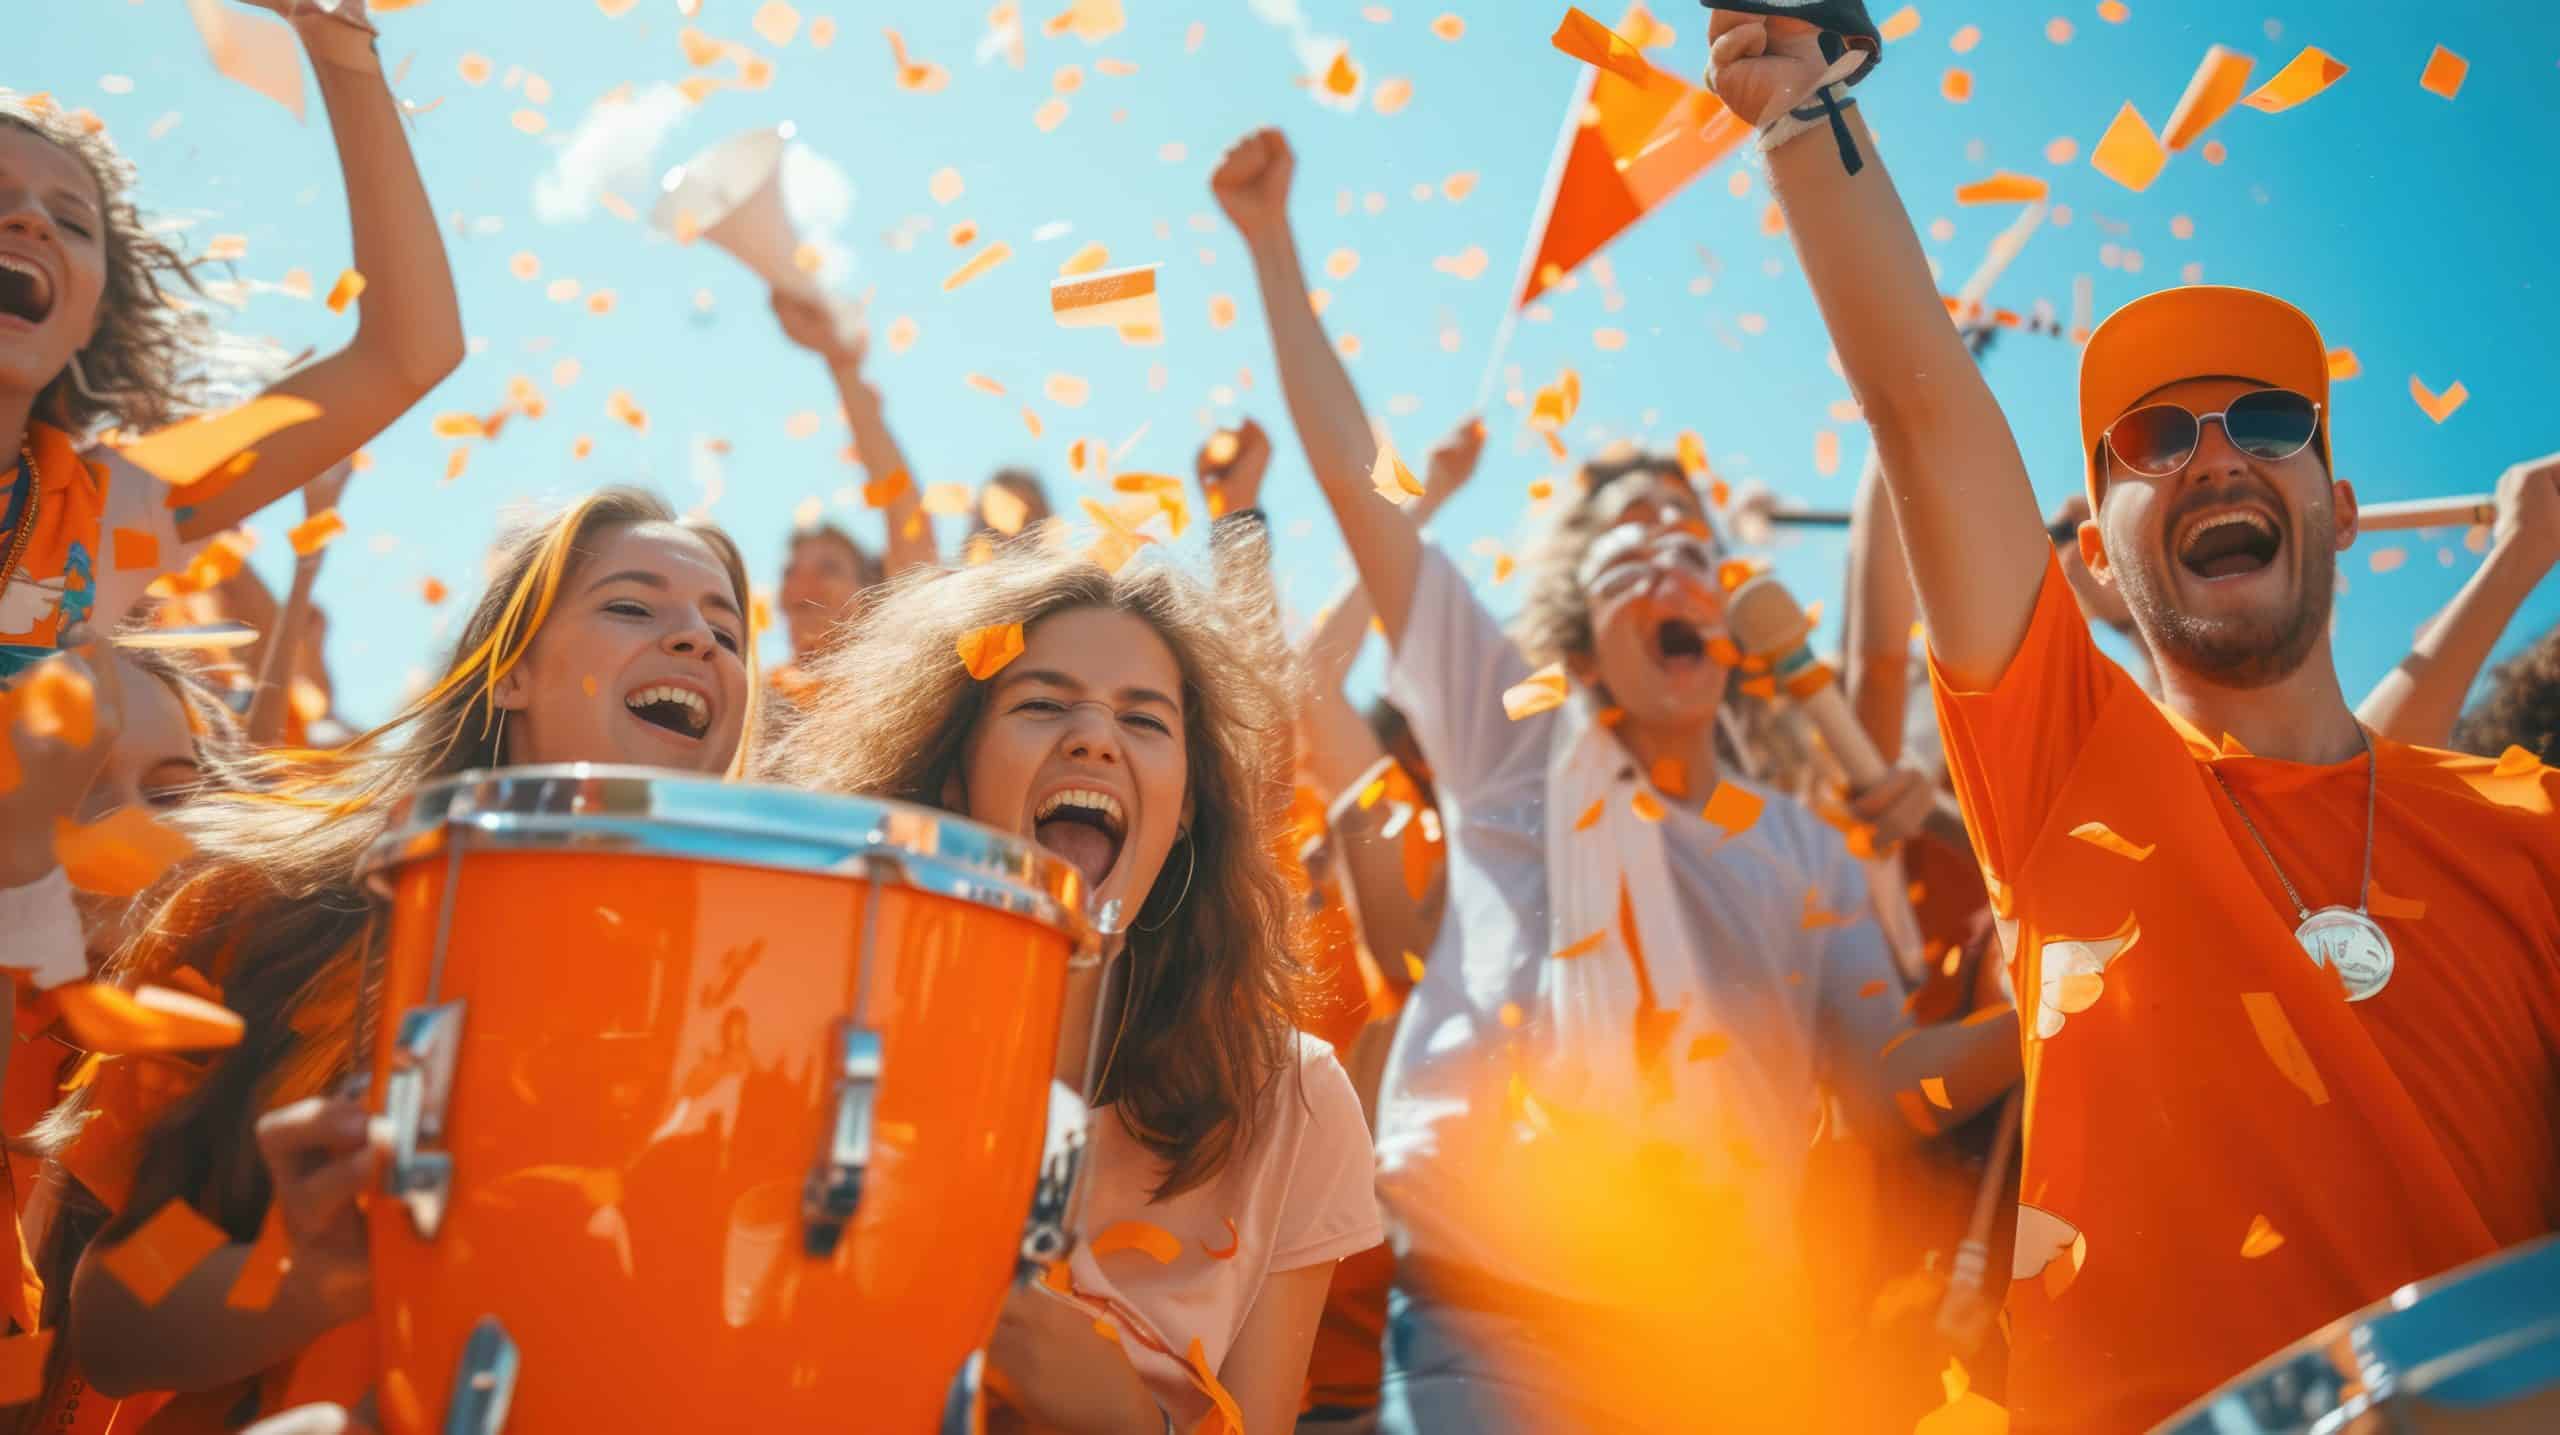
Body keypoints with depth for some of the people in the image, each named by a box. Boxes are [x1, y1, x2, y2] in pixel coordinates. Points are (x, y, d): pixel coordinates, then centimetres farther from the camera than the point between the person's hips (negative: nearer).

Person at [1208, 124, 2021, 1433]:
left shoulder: (1808, 851, 13)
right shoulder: (1518, 739, 5)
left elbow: (1888, 1087, 11)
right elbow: (1353, 477, 4)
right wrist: (1271, 243, 6)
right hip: (1492, 1320, -3)